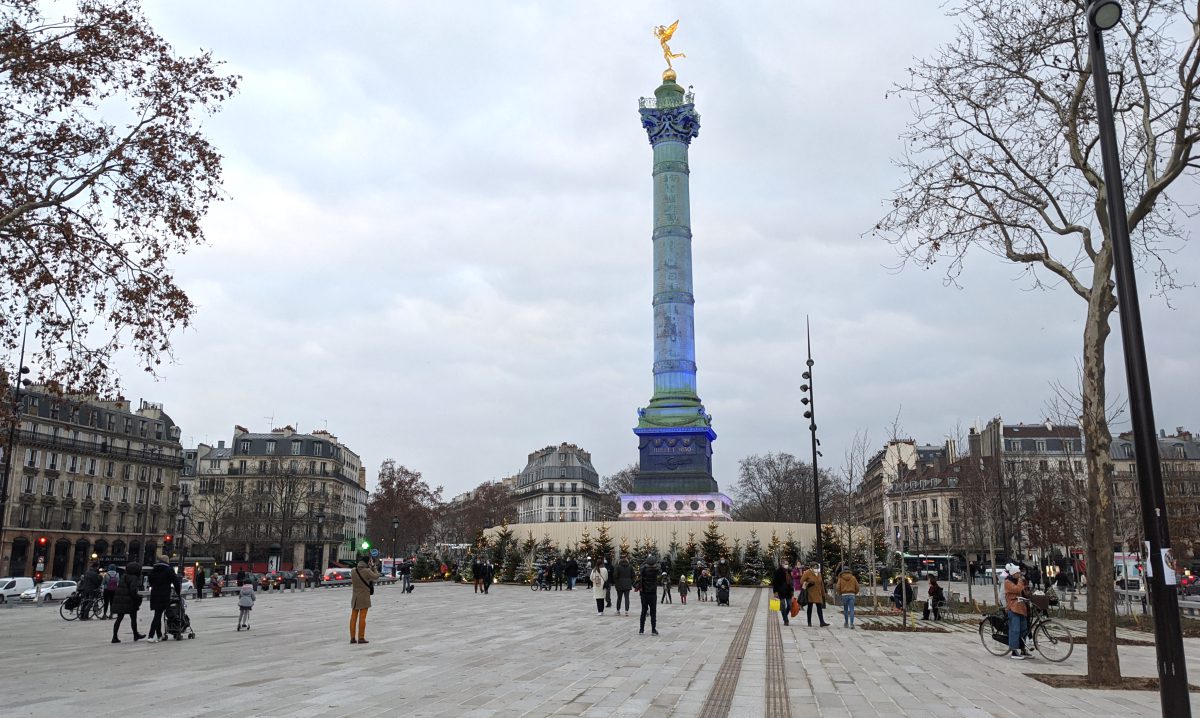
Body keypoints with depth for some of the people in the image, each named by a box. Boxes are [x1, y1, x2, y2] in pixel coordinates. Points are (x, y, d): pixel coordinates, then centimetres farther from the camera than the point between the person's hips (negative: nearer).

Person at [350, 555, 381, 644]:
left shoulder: (353, 571, -2)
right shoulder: (367, 571, -17)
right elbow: (376, 577, -3)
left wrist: (369, 568, 12)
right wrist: (373, 567, 6)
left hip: (355, 597, 5)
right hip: (364, 598, -5)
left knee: (353, 617, 9)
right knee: (362, 618, 0)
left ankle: (352, 638, 12)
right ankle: (361, 638, 2)